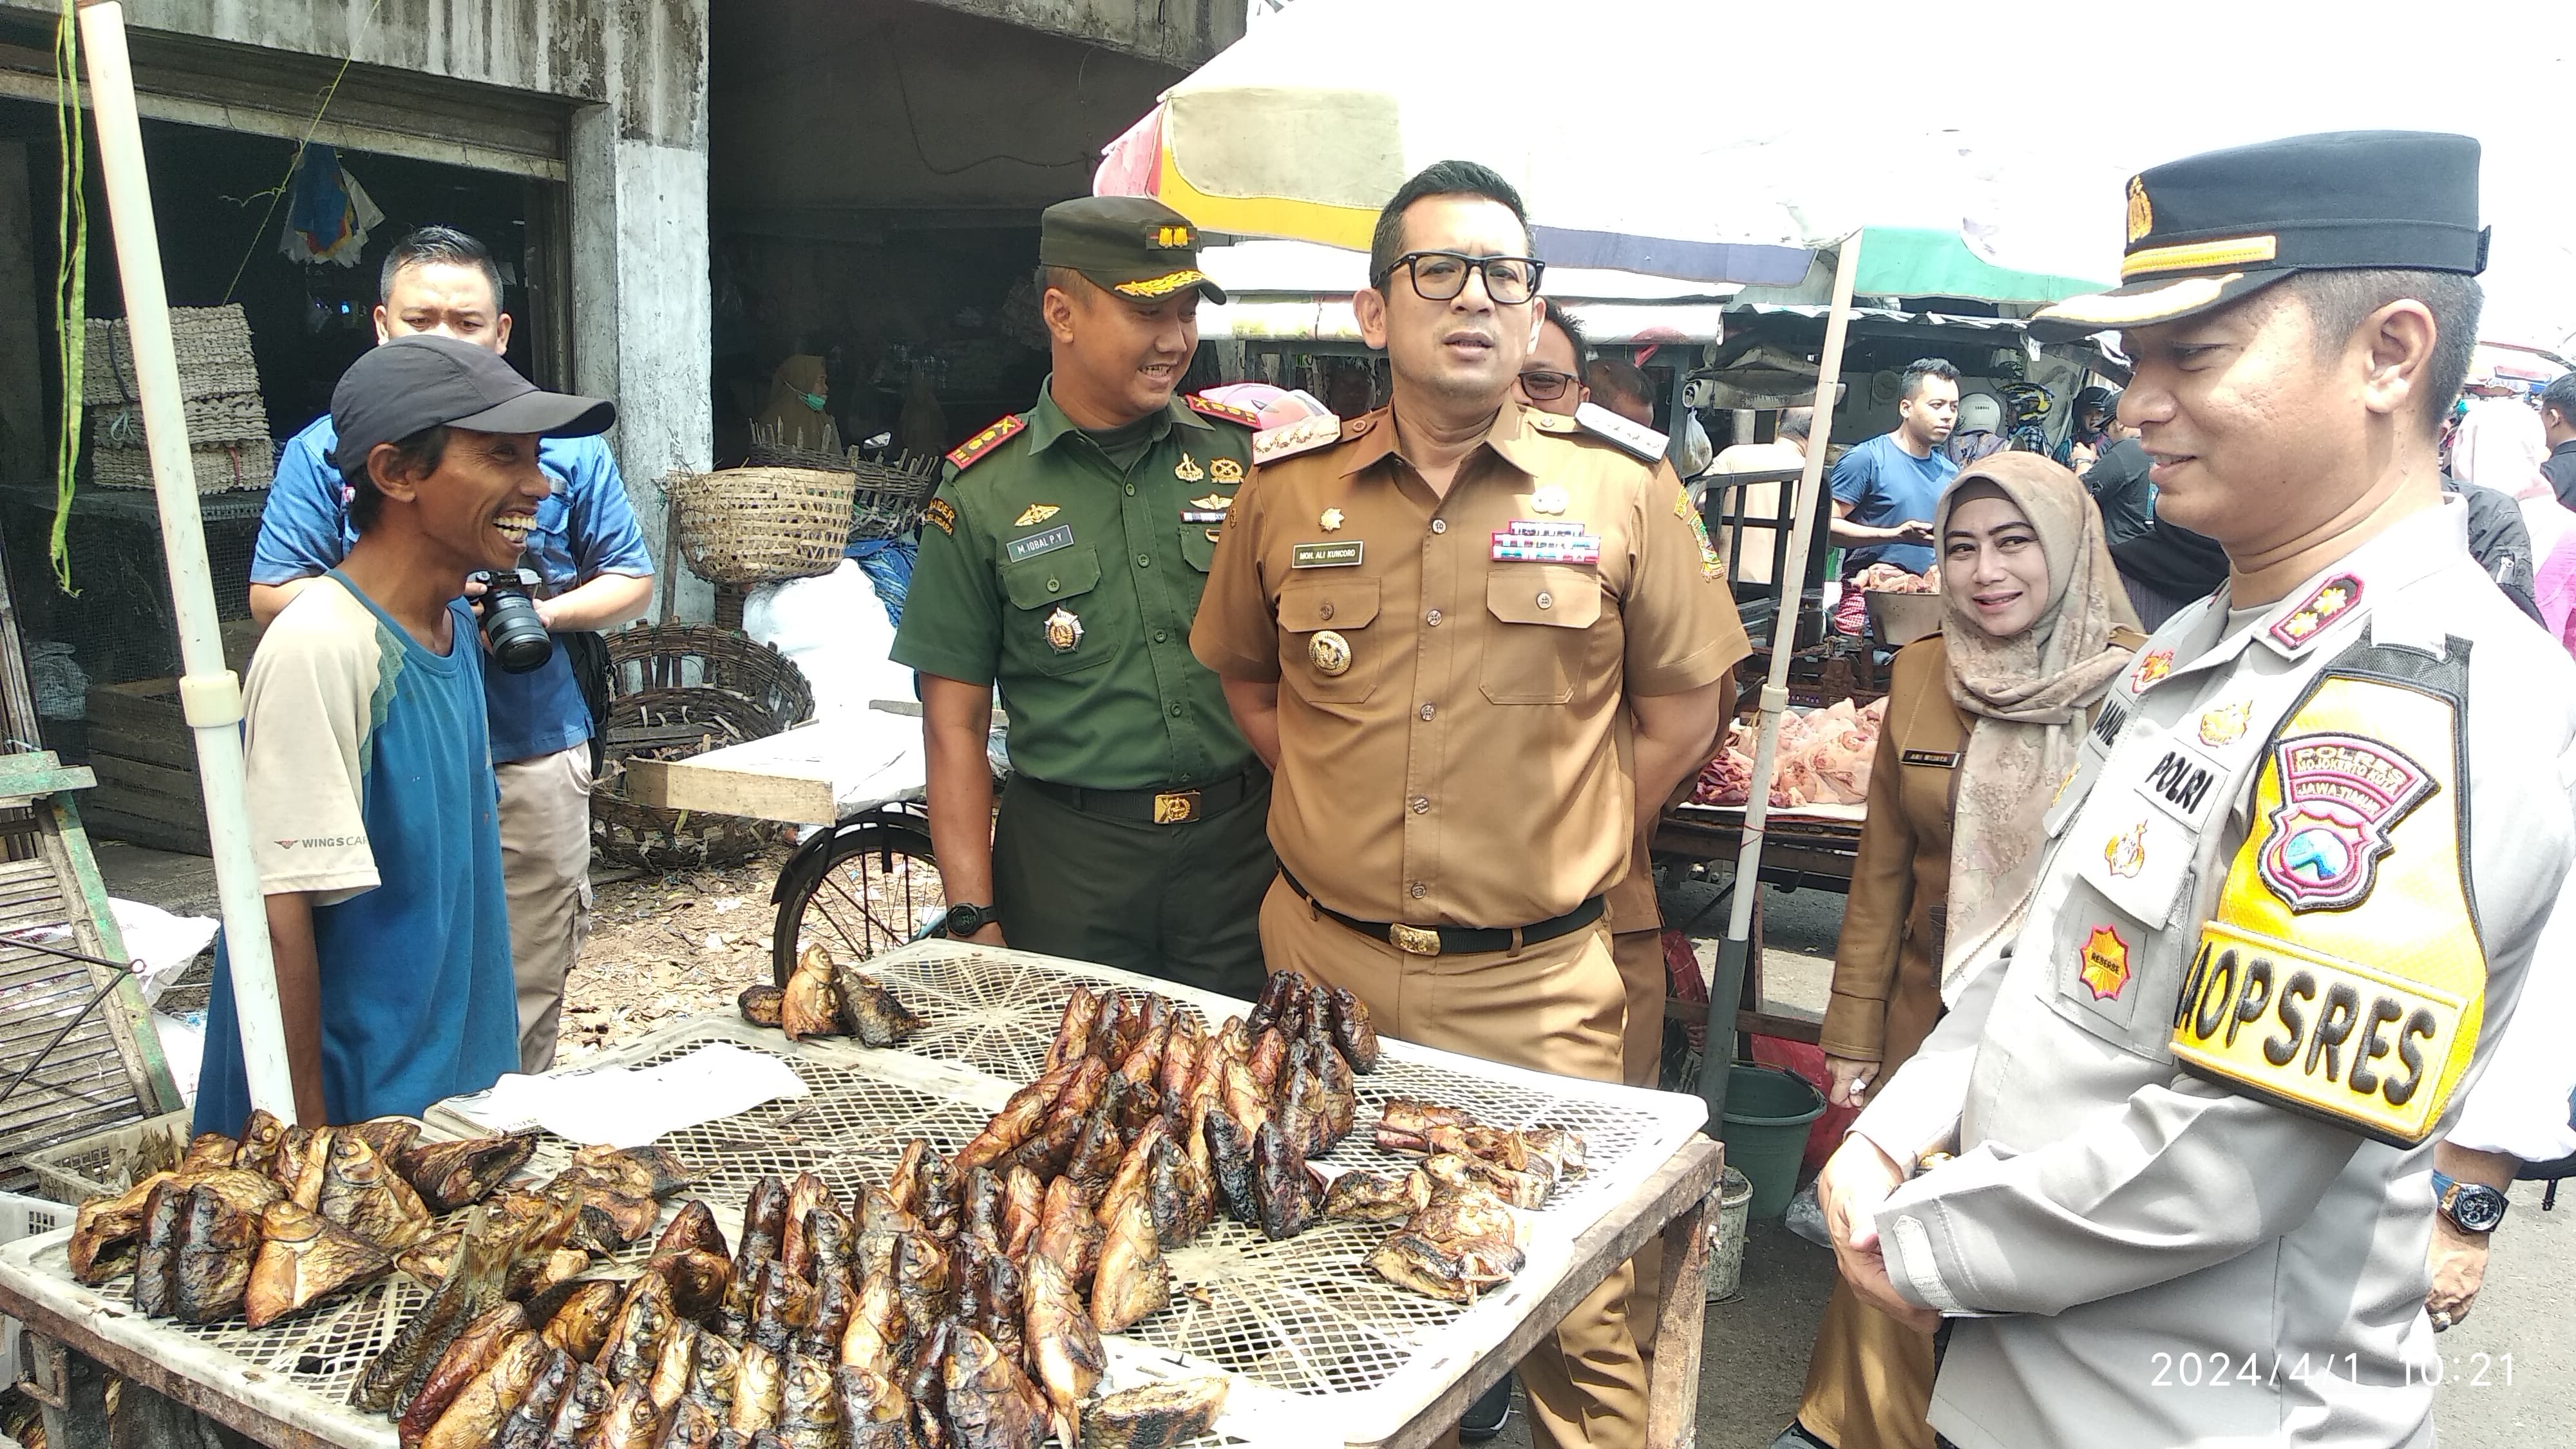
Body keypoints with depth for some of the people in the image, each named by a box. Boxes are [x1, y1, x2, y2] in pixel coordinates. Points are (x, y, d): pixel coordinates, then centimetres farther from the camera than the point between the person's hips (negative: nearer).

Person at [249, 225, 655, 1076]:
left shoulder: (566, 445, 5)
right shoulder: (326, 451, 3)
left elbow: (632, 581, 9)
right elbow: (271, 598, 1)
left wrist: (546, 613, -10)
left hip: (534, 760, 1)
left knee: (527, 991, 10)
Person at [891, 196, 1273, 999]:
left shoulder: (1248, 454, 3)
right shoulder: (982, 494, 0)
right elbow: (955, 725, 0)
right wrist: (973, 919, -5)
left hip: (1247, 842, 1)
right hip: (1068, 862, -1)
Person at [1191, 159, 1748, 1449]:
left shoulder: (1622, 486, -3)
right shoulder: (1287, 488, 2)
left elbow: (1683, 706, 5)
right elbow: (1244, 677, 16)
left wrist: (1572, 846, 1)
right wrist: (1340, 811, 7)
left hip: (1537, 980, -2)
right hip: (1324, 957, 2)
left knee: (1576, 1315, 8)